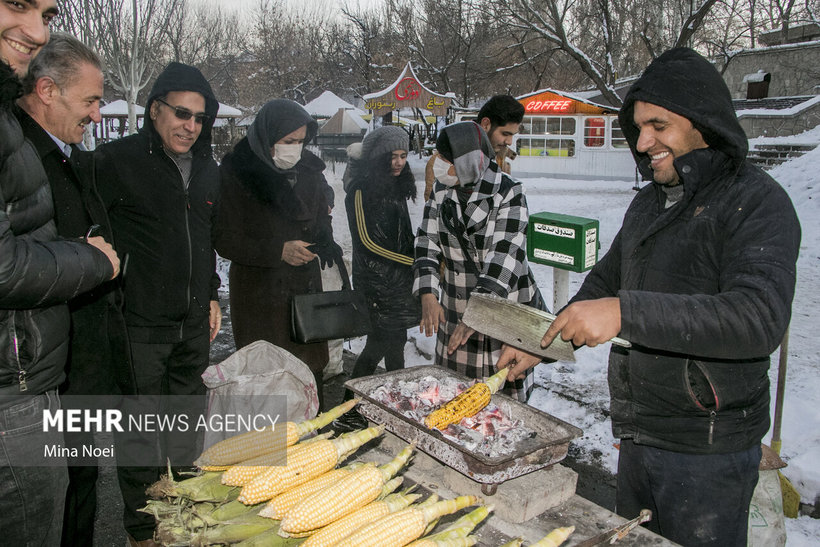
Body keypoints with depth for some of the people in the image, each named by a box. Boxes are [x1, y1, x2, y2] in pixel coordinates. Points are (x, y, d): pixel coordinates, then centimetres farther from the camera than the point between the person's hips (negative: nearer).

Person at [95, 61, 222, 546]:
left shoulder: (208, 169, 10)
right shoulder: (119, 160, -11)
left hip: (194, 324, 6)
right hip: (141, 324, -6)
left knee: (188, 422, 19)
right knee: (141, 428, 5)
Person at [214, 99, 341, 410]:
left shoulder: (309, 170, 7)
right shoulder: (236, 174, -9)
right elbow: (225, 241, -9)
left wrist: (325, 244, -2)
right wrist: (278, 252, -19)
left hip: (306, 287, 5)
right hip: (258, 294, -4)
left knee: (310, 371, 8)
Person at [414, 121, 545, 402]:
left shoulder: (508, 193, -14)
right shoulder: (441, 190, 3)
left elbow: (505, 256, -23)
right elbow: (427, 242, 0)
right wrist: (428, 295, -16)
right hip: (454, 308, 5)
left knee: (507, 388, 3)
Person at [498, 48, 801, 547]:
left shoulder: (756, 201, -15)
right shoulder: (649, 202, 10)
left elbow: (761, 317, -30)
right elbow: (604, 283, 20)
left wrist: (627, 312, -35)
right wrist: (538, 344, 11)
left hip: (707, 451, -7)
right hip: (638, 436, 8)